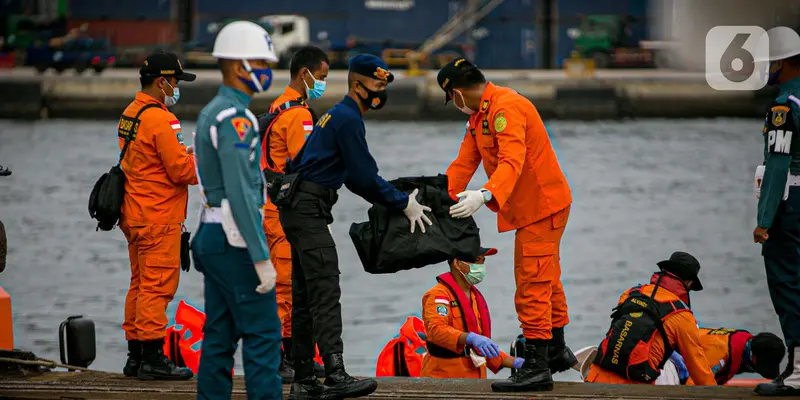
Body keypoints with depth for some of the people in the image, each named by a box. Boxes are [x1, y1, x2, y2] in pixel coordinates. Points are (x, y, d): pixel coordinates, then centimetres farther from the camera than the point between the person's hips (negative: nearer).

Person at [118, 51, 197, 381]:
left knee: (141, 285, 13)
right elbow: (181, 171, -17)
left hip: (136, 216, 10)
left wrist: (189, 155, 9)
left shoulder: (130, 114, 13)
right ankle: (152, 359, -7)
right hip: (158, 218, -10)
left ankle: (136, 357, 17)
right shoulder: (159, 119, -17)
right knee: (158, 285, -7)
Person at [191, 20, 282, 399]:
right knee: (263, 335, -7)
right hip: (236, 242, -10)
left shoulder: (211, 113, 15)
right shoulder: (235, 119, -17)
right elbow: (241, 194, -23)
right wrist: (262, 259, -23)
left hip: (212, 239, 10)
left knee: (220, 338, 9)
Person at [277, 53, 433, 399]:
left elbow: (354, 177, 26)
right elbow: (365, 176, -15)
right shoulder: (348, 119, -11)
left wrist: (391, 200, 19)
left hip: (299, 210, 11)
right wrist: (404, 204, -7)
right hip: (308, 209, -11)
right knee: (325, 292, -17)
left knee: (305, 296, 10)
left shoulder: (338, 116, 22)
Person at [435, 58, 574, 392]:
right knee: (547, 281, 22)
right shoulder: (480, 115, 11)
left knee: (532, 287, -10)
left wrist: (485, 195, -50)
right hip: (533, 207, 11)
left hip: (542, 206, -11)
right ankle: (556, 350, 36)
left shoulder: (506, 107, -23)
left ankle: (537, 366, -9)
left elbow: (512, 161, -36)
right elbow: (464, 162, 11)